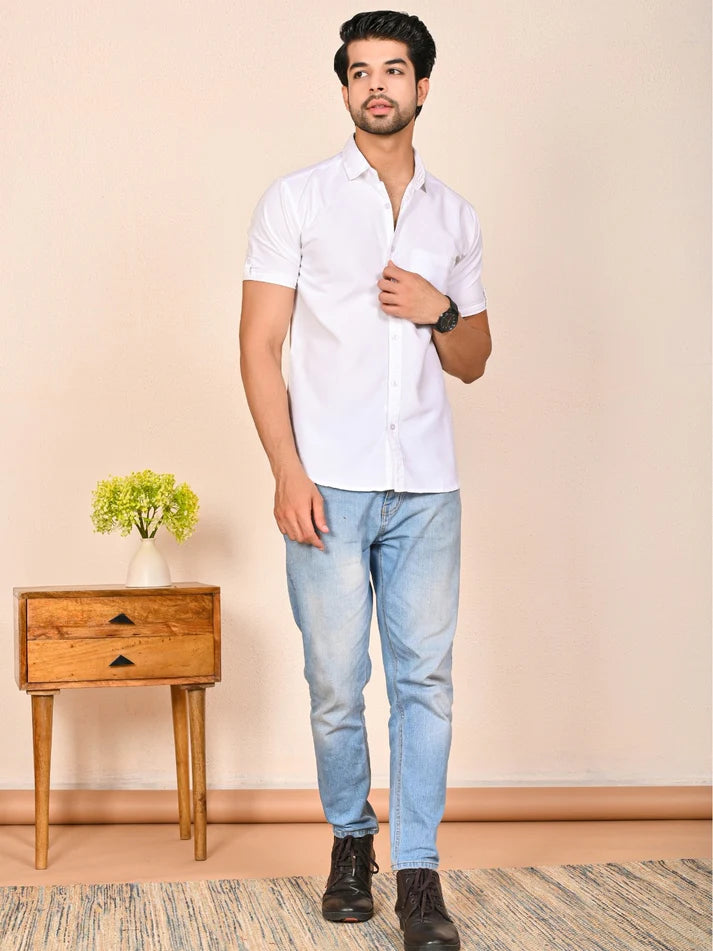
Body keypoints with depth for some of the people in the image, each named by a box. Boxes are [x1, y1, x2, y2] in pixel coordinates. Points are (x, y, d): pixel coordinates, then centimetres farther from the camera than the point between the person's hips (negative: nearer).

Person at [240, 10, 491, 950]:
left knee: (425, 676, -1)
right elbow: (261, 345, 0)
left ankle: (419, 872, 5)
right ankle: (351, 840, 23)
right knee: (336, 684, 3)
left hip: (427, 486, 2)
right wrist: (288, 473, -10)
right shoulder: (297, 200, 5)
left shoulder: (455, 217, 15)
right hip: (330, 484, -2)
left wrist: (439, 312, -3)